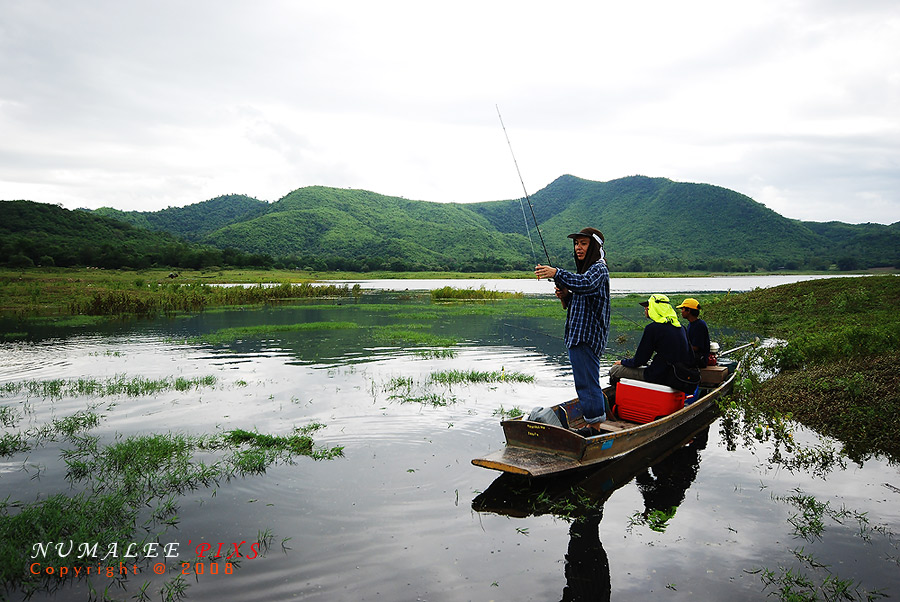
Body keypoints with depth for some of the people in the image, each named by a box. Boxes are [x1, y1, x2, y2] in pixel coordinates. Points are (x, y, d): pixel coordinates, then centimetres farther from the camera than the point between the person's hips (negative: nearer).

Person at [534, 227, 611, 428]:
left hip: (587, 337, -10)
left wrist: (556, 273, -41)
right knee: (585, 382, 15)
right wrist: (565, 296, 4)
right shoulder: (584, 268, 21)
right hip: (577, 336, 10)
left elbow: (585, 284, -33)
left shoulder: (599, 268, -9)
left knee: (587, 383, -8)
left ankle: (595, 424, -2)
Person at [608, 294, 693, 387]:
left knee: (614, 370, 3)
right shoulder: (679, 326, 8)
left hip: (659, 377, -8)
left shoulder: (652, 328, -15)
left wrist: (622, 362, 11)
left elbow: (638, 361, -11)